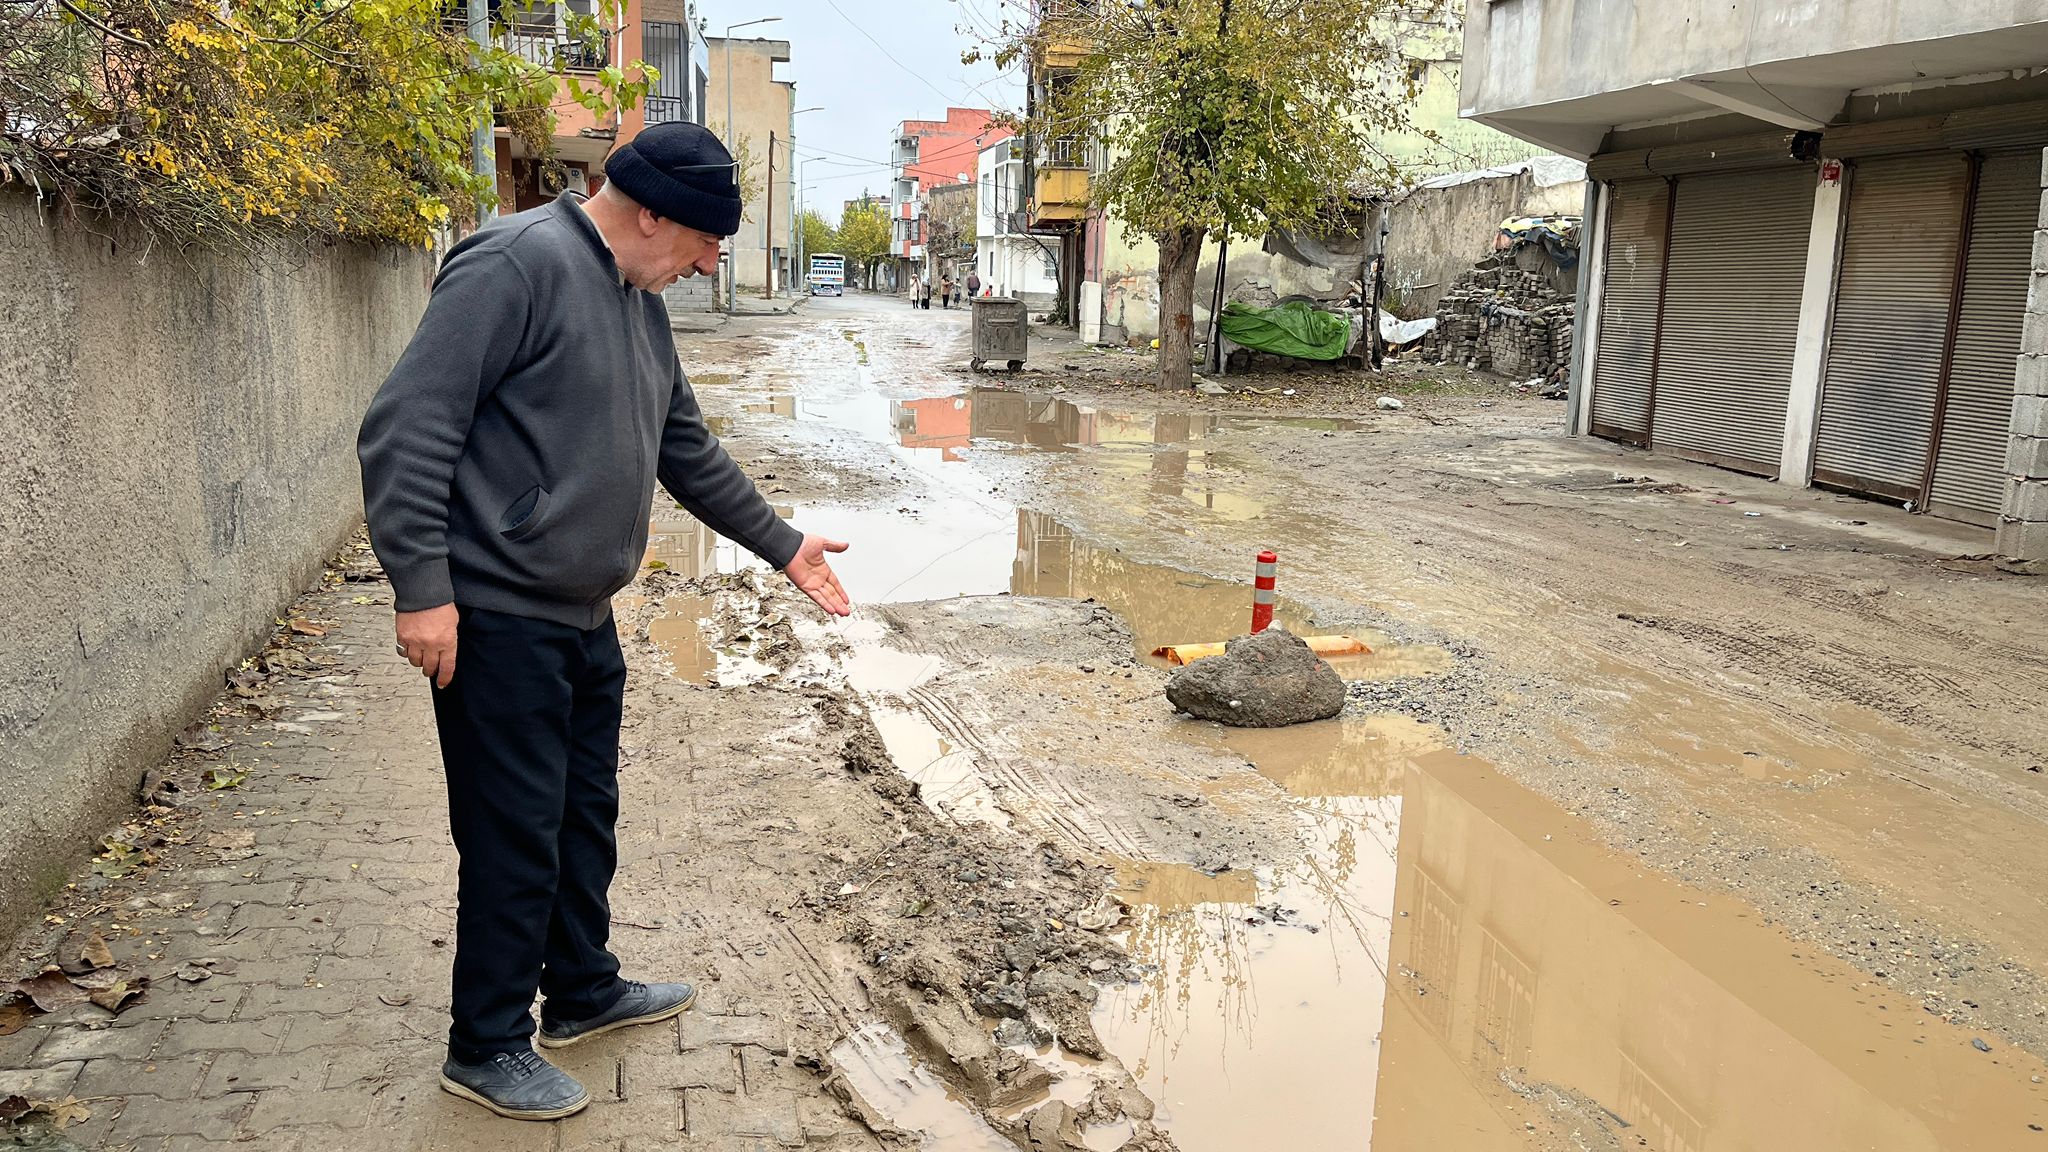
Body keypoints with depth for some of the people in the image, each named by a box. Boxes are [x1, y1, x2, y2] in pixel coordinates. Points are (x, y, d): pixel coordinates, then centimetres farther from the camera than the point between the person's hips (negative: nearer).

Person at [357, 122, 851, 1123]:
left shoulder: (640, 302, 14)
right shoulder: (516, 266, -16)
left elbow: (688, 452, 23)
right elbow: (404, 428, -20)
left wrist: (783, 544, 25)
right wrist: (423, 588, -22)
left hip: (586, 620, 9)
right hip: (498, 620, -9)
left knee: (586, 815, 20)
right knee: (515, 836, 1)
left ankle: (584, 990, 38)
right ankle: (486, 1047, 19)